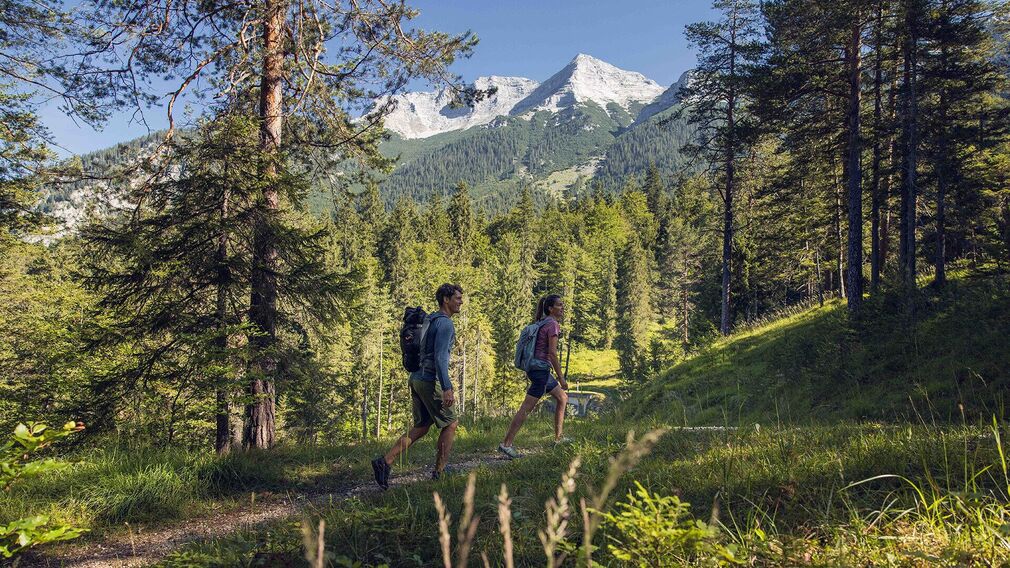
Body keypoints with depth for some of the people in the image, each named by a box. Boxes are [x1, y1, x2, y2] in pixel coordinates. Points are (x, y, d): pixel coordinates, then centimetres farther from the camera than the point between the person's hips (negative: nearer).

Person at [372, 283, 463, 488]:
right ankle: (439, 473, 9)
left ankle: (385, 462, 0)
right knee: (450, 425, 4)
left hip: (417, 378, 9)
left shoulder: (430, 321, 19)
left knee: (420, 428, 12)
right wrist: (447, 388, -25)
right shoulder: (445, 323, -12)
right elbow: (440, 357, -22)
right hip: (430, 381, -9)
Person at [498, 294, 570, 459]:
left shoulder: (543, 323, 15)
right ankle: (506, 444, -7)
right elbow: (553, 354, -18)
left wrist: (529, 369, 23)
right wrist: (561, 378, -15)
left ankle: (558, 438, 21)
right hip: (541, 369, -10)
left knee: (563, 398, 18)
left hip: (534, 367, 10)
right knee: (527, 408, -8)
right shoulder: (552, 324, -13)